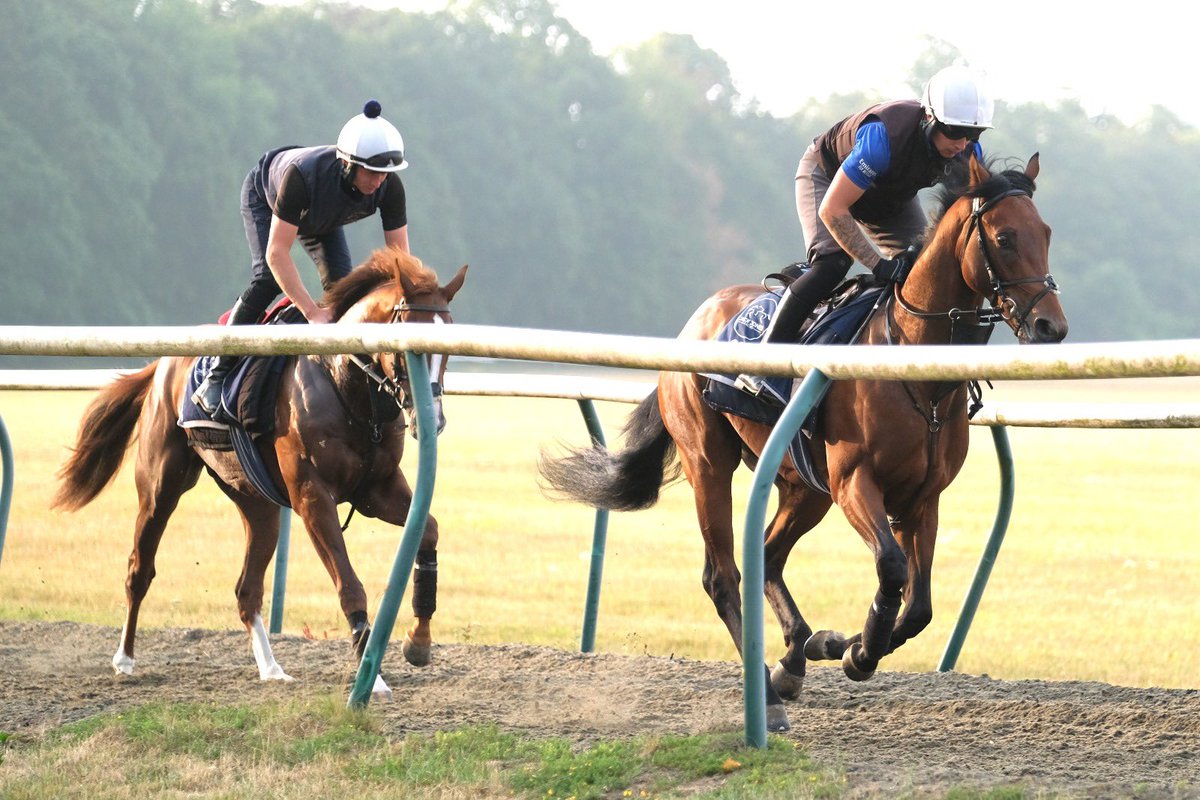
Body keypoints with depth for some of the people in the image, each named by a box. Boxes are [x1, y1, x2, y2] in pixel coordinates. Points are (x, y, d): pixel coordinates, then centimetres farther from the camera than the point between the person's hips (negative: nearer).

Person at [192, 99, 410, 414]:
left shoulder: (390, 187, -35)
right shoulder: (301, 174, -48)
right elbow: (277, 252, -45)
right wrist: (312, 312, -51)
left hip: (321, 216, 5)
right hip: (264, 197, -5)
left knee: (341, 282, -13)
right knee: (267, 279, -21)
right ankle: (217, 377, -14)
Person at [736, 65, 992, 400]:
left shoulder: (968, 152, -25)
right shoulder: (885, 135, -44)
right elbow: (832, 210, -39)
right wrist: (879, 265, -40)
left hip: (893, 195, 6)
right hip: (826, 175, -6)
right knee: (831, 263, -28)